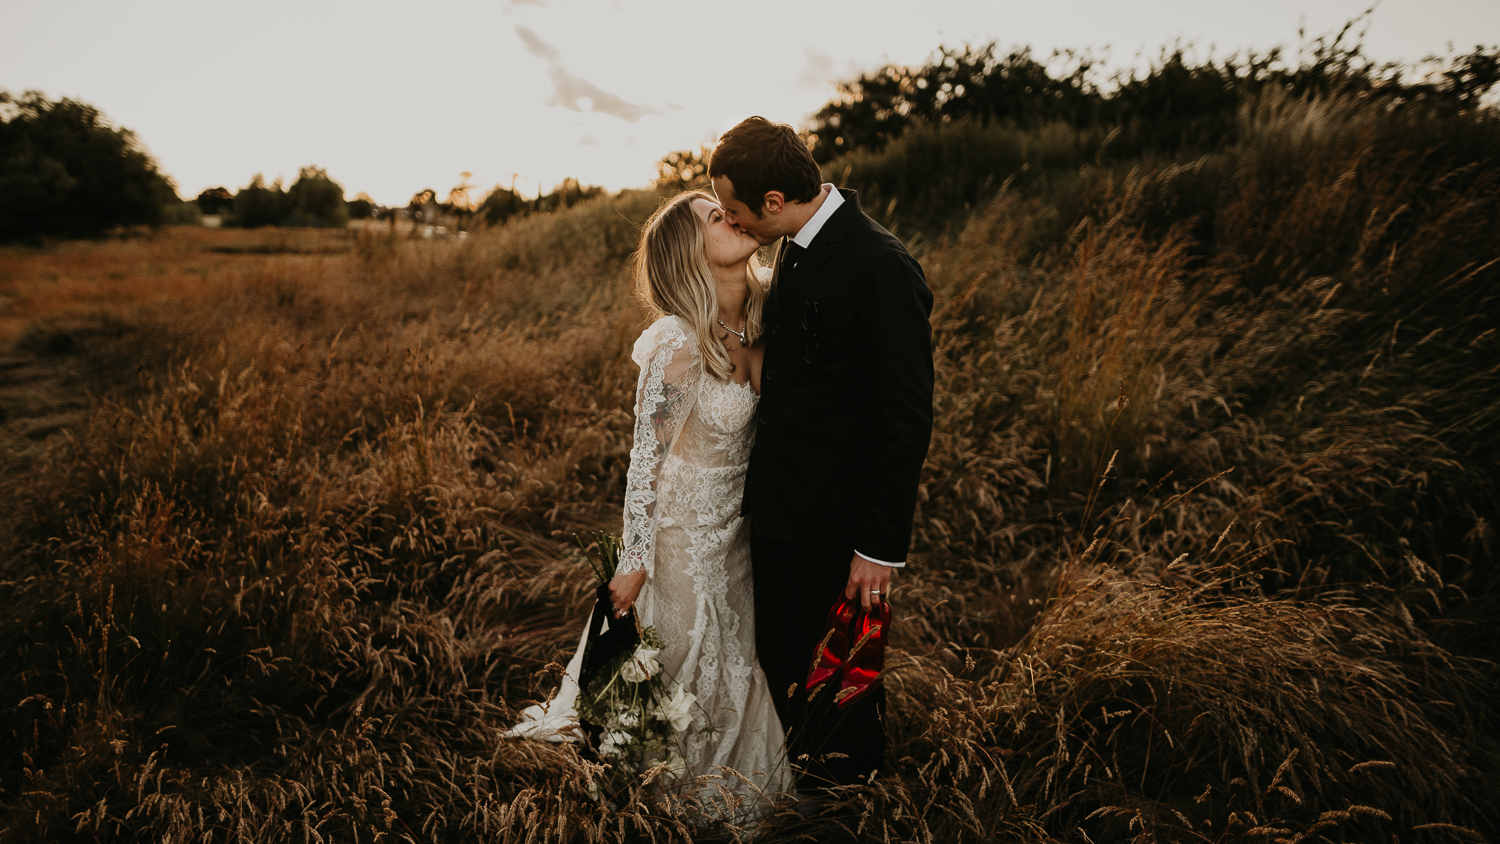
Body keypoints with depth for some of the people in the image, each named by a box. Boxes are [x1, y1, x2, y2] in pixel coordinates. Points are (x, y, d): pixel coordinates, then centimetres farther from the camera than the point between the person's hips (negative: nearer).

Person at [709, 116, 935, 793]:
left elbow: (907, 420, -21)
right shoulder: (795, 249, 4)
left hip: (837, 525, -8)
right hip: (777, 507, 8)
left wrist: (882, 545, -18)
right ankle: (805, 767, 49)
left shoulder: (881, 267, -23)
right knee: (780, 657, 23)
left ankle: (852, 788, 43)